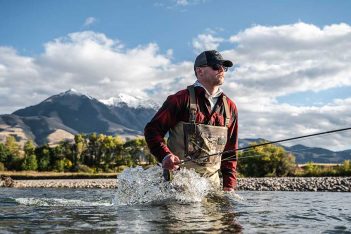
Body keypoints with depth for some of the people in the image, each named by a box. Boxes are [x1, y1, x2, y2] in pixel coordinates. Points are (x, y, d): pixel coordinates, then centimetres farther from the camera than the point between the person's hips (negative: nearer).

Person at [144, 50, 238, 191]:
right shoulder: (182, 99, -5)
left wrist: (229, 185, 7)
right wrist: (165, 155, -20)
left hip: (211, 181, 4)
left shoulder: (230, 107, 11)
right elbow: (152, 130, -4)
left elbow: (230, 151, 14)